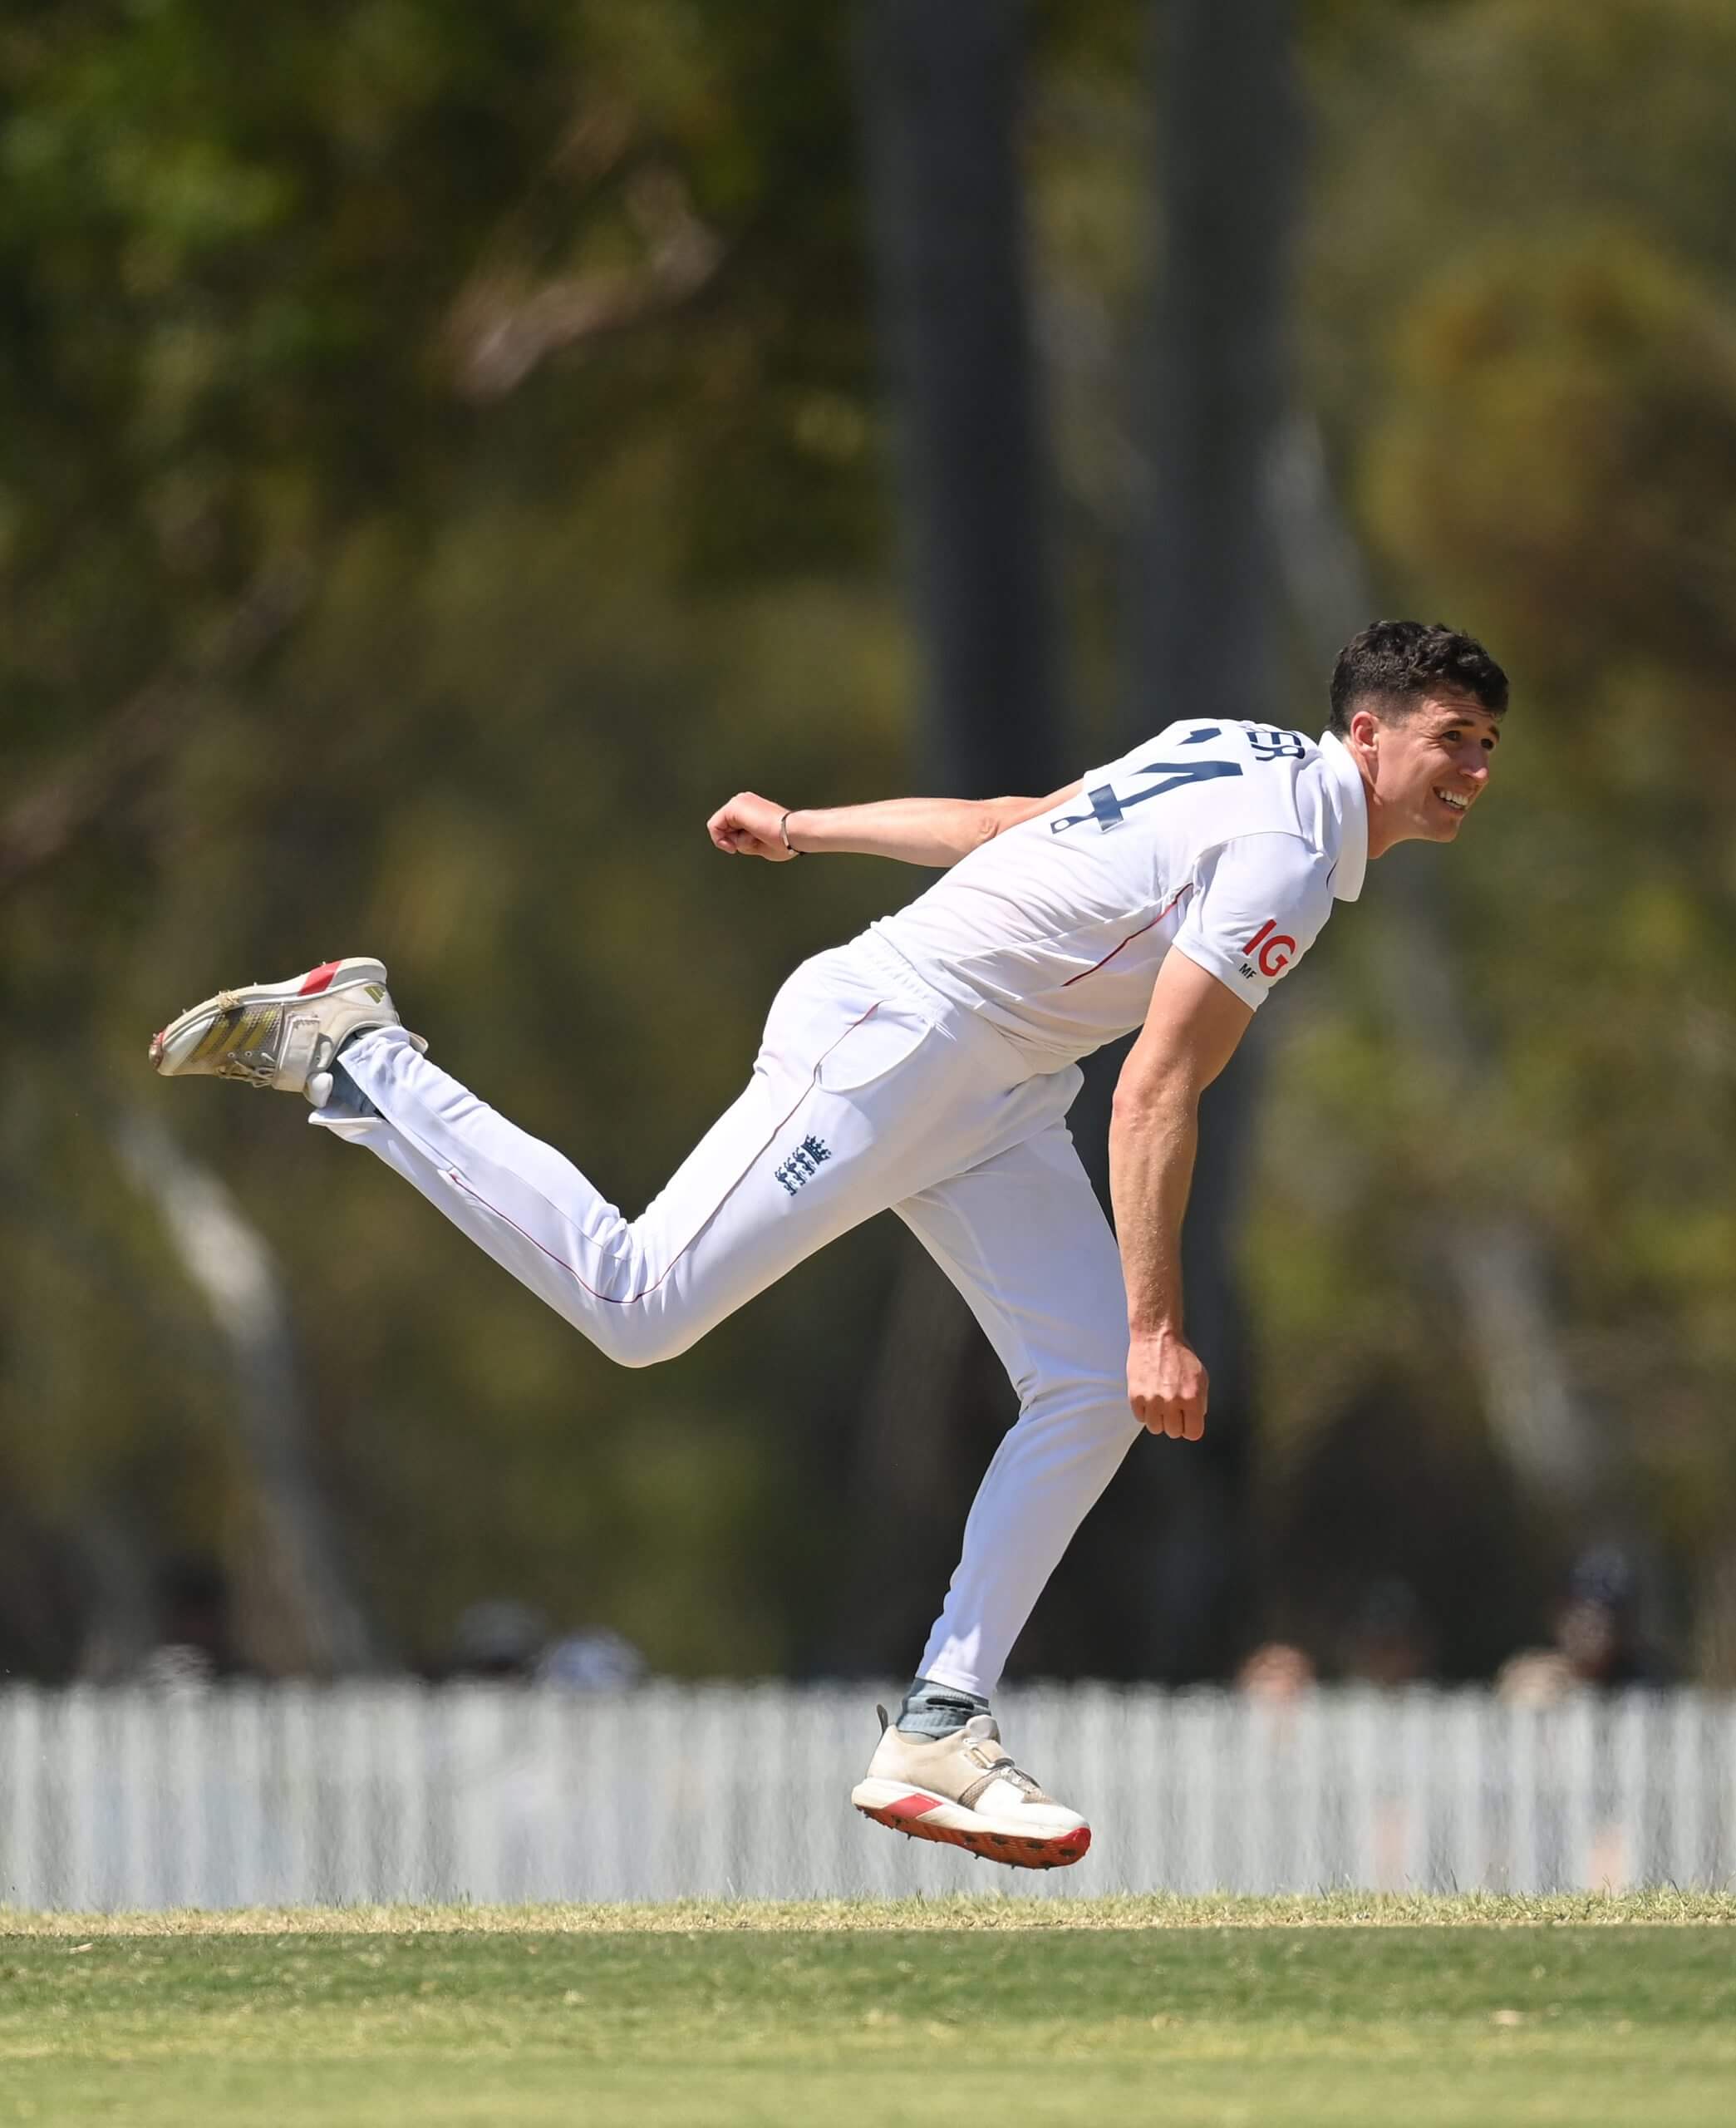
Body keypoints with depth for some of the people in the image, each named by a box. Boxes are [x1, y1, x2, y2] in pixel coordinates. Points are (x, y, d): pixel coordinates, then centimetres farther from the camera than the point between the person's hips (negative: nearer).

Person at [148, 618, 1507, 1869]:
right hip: (888, 1042, -10)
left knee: (1089, 1392, 0)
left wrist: (809, 832, 28)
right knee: (634, 1305, -13)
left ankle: (941, 1729, -1)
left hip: (992, 1097, 10)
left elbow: (1007, 824, 21)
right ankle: (350, 1053, -3)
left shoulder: (1249, 764, 12)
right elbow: (1156, 1094, -23)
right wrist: (1156, 1324, -23)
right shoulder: (1286, 853, -19)